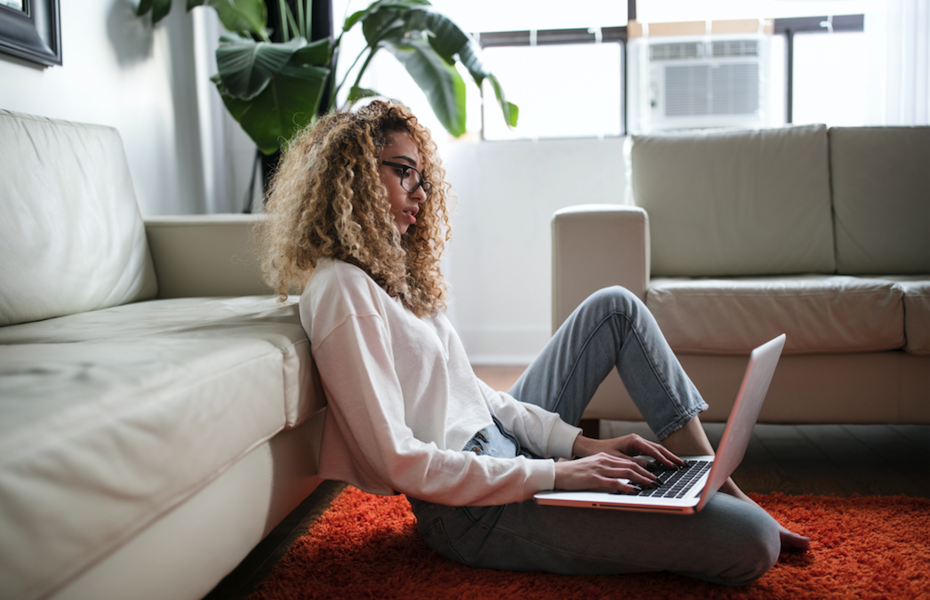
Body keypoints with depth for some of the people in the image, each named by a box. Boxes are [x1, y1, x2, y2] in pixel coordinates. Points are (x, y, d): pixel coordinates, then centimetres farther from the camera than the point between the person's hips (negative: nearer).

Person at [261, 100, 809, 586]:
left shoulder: (390, 272, 13)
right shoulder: (341, 290, -17)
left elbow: (472, 391, 12)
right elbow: (398, 461, -23)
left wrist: (581, 443, 1)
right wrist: (555, 475, -21)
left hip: (502, 445, 10)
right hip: (474, 510, -10)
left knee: (615, 306, 12)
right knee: (751, 543, -21)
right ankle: (740, 514, 16)